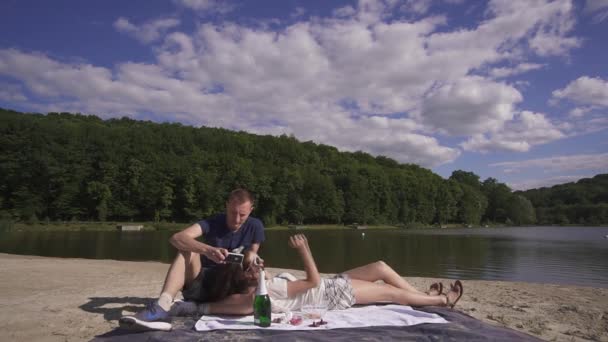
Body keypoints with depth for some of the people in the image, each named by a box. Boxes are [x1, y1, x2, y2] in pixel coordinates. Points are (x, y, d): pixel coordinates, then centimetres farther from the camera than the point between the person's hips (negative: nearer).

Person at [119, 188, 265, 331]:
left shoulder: (255, 227, -6)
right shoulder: (212, 223, -11)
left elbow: (249, 262, 0)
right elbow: (176, 238, -29)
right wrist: (207, 250, -46)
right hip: (201, 283, 0)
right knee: (188, 250, -28)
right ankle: (162, 307, -48)